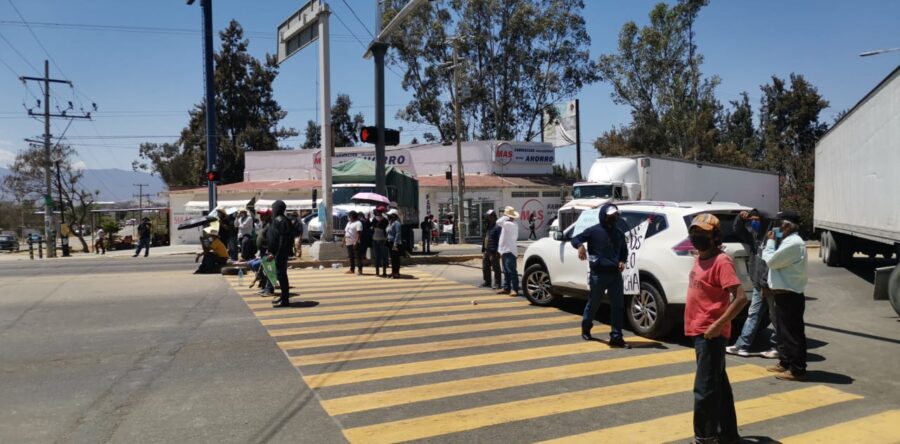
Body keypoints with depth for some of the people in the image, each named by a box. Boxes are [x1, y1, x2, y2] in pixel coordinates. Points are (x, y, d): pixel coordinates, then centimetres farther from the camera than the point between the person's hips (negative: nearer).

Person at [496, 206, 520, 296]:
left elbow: (499, 222, -30)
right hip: (505, 250, 11)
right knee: (506, 271, 14)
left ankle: (514, 289, -9)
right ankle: (506, 288, 20)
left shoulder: (511, 224, -20)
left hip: (509, 251, -11)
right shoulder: (509, 224, 13)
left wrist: (506, 217, -17)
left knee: (511, 271, -10)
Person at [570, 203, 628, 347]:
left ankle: (616, 337, 3)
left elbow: (624, 250, 24)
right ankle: (585, 329, 33)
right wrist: (580, 246, -27)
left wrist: (622, 261, 3)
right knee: (593, 303, 10)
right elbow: (575, 239, -4)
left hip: (615, 274, 4)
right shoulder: (594, 231, -4)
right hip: (598, 274, -4)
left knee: (618, 306, -1)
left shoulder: (619, 233, 12)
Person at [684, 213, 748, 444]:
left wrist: (717, 325, -24)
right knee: (718, 384, 18)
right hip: (699, 332, 9)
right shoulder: (700, 259, 11)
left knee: (705, 388, -3)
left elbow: (740, 298, -23)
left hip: (711, 334, -9)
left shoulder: (721, 261, -16)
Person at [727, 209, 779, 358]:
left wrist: (766, 284, -20)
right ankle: (742, 346, 14)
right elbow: (737, 230, 24)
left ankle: (776, 348, 16)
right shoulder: (754, 234, 11)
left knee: (775, 318, 5)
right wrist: (740, 218, 2)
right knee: (753, 315, 10)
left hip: (770, 285, -9)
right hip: (758, 284, 9)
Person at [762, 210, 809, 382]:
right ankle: (785, 363, 29)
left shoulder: (793, 243, -20)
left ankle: (797, 370, 2)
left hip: (790, 296, -11)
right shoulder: (788, 241, 15)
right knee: (784, 331, 19)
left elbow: (771, 261, -20)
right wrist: (772, 242, 8)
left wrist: (770, 242, -6)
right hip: (784, 294, 11)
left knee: (793, 333, -4)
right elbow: (776, 261, 16)